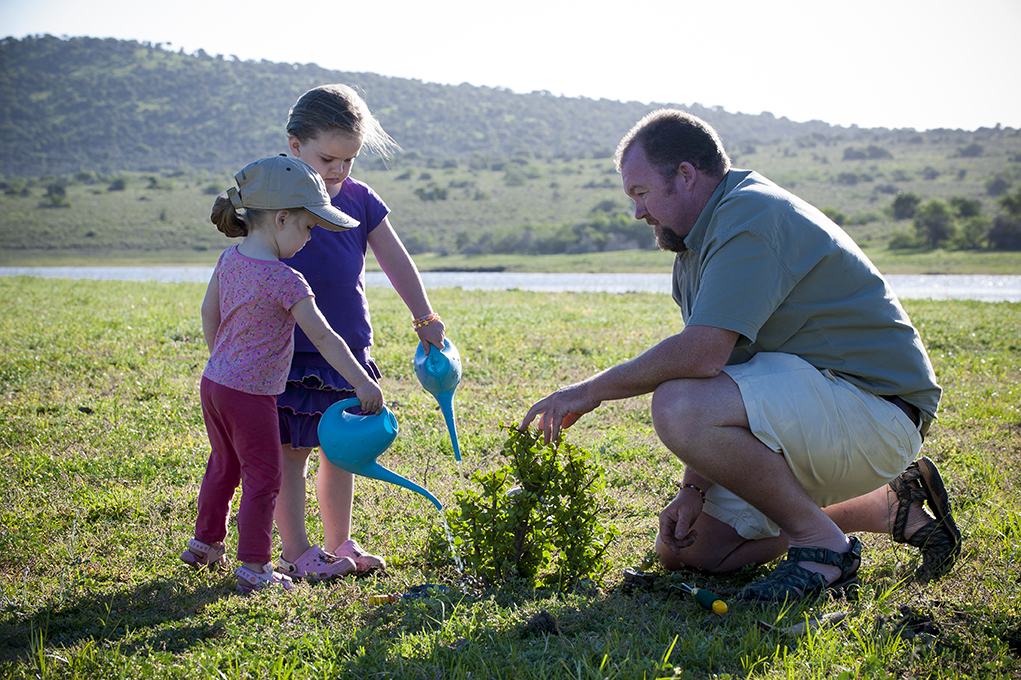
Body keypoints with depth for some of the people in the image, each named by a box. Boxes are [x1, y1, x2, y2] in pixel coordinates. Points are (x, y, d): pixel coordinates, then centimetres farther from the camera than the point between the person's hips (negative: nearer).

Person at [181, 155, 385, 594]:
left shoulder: (230, 259, 2)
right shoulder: (285, 281, -21)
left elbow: (209, 312, 14)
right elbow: (322, 337, -22)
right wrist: (362, 383, -19)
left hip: (214, 382, 8)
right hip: (250, 394, -8)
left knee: (224, 466, 24)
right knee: (262, 477, 3)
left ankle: (205, 544, 38)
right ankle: (254, 569, 8)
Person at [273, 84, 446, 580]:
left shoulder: (359, 200, 5)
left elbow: (395, 261, 6)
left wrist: (425, 317, 0)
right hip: (292, 353, -5)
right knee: (291, 451, 2)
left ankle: (339, 544, 24)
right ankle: (295, 551, 11)